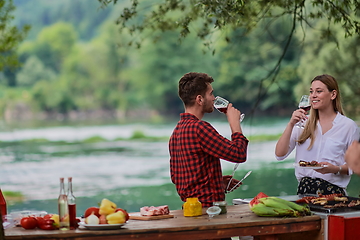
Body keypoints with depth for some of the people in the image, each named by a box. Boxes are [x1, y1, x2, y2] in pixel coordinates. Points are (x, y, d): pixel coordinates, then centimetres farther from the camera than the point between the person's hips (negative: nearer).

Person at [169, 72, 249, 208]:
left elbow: (175, 176, 21)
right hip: (208, 206, -10)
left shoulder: (177, 130, 15)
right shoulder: (199, 127, -14)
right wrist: (234, 122, 0)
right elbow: (239, 154, -15)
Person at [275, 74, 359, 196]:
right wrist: (291, 124, -5)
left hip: (332, 192, -2)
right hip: (304, 189, 3)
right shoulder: (304, 124, 12)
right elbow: (279, 155, 3)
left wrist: (336, 169, -14)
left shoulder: (348, 126, 3)